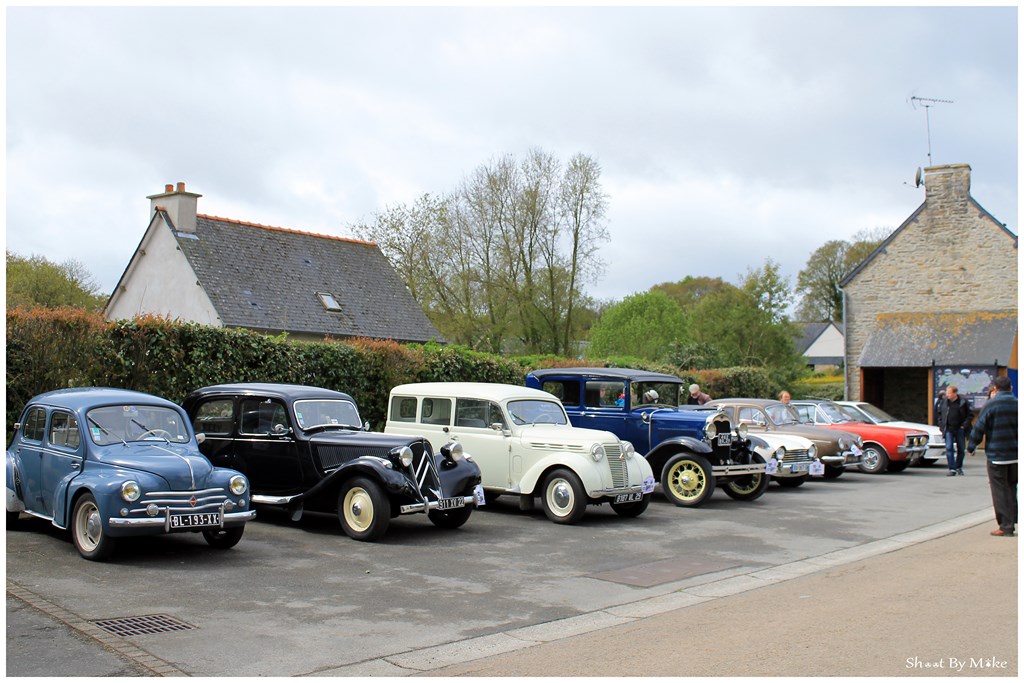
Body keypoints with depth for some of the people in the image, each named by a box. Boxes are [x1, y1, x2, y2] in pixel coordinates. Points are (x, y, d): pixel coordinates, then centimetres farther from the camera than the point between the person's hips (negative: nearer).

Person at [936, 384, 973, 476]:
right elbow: (940, 413, 14)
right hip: (948, 429, 1)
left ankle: (959, 467, 24)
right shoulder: (944, 401, 3)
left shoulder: (963, 401, -3)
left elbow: (969, 414, 3)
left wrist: (965, 424, -8)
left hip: (959, 429, -1)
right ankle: (952, 469, -7)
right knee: (949, 448, -8)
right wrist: (941, 425, 5)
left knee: (961, 449, 8)